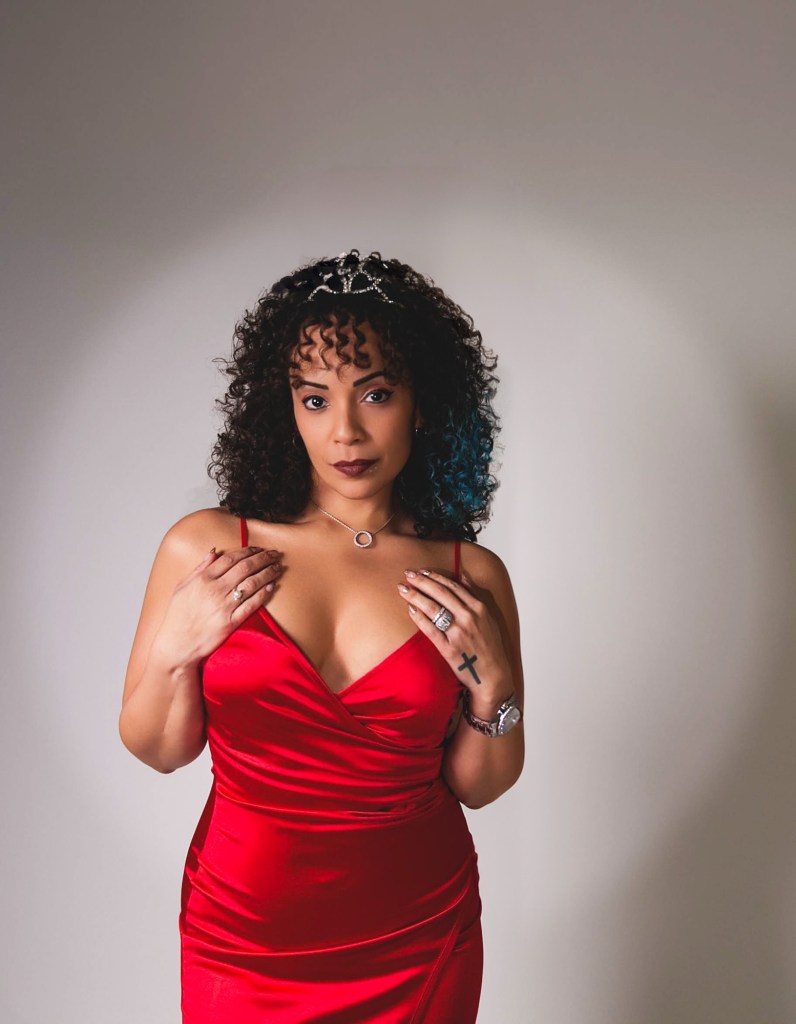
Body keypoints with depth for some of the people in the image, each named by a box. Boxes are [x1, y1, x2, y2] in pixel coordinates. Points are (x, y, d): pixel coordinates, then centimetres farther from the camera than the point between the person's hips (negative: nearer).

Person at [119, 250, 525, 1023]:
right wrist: (173, 650, -16)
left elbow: (476, 787, 1)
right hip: (244, 940, 0)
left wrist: (492, 686, -15)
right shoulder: (204, 547, -10)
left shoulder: (469, 578, -8)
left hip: (419, 942, 1)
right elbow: (159, 751, 0)